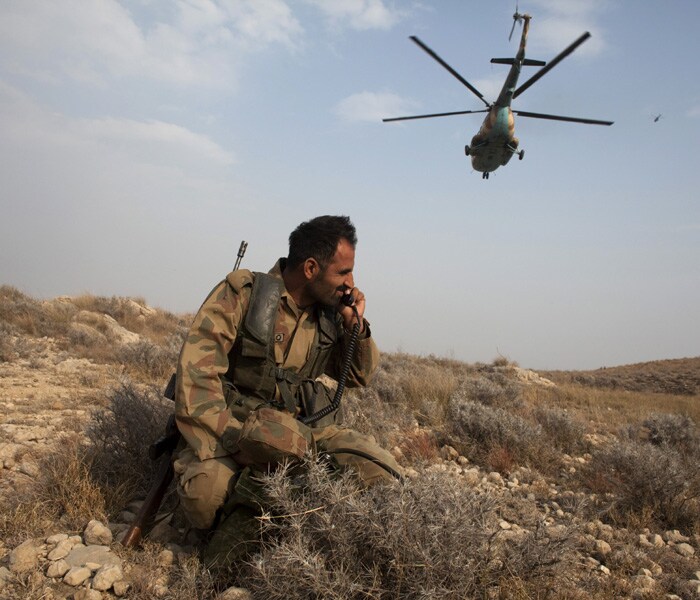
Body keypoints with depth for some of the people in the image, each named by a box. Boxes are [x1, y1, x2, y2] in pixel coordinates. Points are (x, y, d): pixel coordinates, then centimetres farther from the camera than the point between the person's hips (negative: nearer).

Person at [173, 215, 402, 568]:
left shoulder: (327, 314, 6)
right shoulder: (242, 293, -9)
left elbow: (361, 377, 16)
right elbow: (197, 372, -17)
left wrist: (356, 325, -2)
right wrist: (232, 440, -28)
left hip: (302, 429, 5)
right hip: (236, 427, -5)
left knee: (381, 472, -16)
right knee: (208, 489, -36)